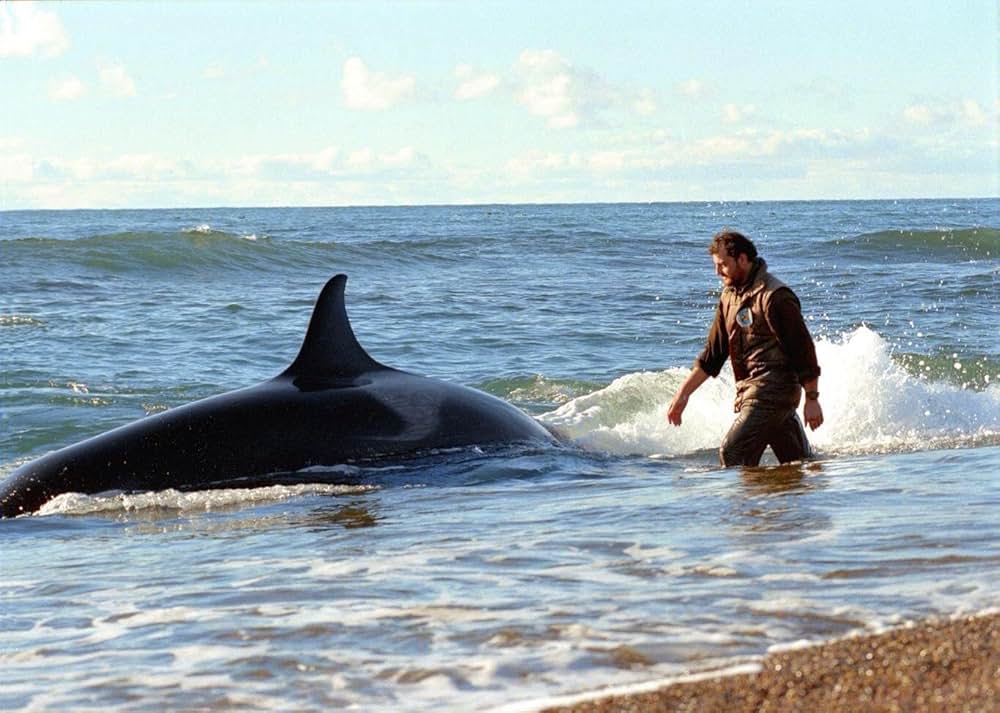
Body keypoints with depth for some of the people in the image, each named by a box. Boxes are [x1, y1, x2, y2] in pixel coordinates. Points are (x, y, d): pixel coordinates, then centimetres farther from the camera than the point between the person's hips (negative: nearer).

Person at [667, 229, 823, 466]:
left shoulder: (774, 296, -14)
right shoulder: (729, 296, 13)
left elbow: (803, 349, -14)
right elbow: (713, 353, 17)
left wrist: (812, 398, -14)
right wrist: (683, 394, 11)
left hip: (773, 390, -8)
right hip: (749, 391, 8)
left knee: (733, 454, -17)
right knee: (798, 465, 12)